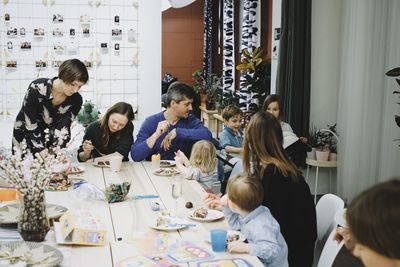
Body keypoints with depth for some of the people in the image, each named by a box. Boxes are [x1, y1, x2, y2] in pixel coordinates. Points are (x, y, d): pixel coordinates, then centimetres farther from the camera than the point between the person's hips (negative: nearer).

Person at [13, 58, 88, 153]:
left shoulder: (76, 100, -15)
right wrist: (43, 152, -25)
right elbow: (31, 127, -23)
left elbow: (63, 129, -17)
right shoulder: (37, 88, -25)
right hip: (26, 135, -2)